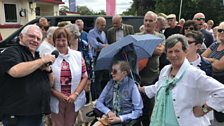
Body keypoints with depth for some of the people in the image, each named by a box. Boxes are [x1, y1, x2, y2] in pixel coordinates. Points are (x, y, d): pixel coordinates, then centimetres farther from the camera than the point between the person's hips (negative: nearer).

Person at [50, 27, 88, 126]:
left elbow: (84, 77, 3)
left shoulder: (77, 55, 2)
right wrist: (56, 94, -12)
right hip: (56, 100, -2)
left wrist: (75, 94, -7)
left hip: (74, 100, 2)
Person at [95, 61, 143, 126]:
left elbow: (138, 111, -4)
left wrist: (120, 118, -13)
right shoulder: (110, 83, 8)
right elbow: (98, 102, 11)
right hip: (108, 118, 3)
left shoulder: (132, 86, -5)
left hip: (124, 121, -3)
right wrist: (108, 112, -7)